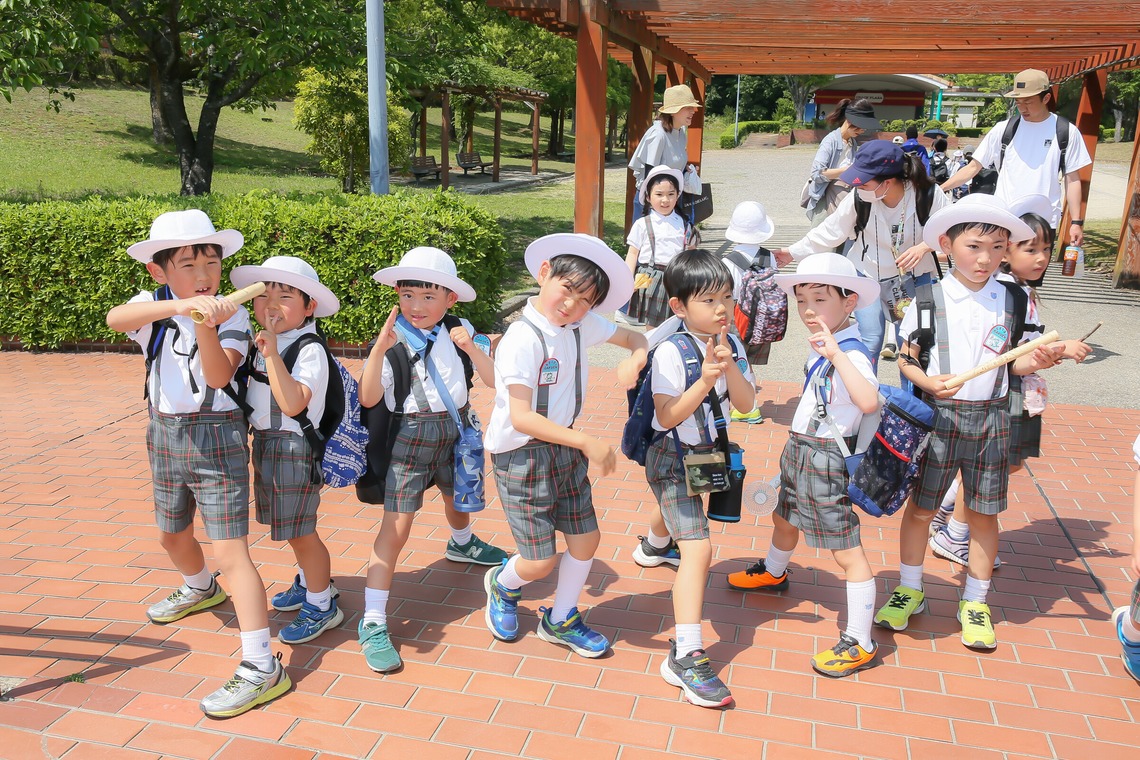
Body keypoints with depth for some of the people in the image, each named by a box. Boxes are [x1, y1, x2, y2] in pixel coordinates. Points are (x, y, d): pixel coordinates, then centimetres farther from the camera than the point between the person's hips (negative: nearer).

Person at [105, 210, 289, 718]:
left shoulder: (232, 316, -11)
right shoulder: (153, 306, -3)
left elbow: (219, 376, -25)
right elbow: (115, 319, -28)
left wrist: (206, 328, -41)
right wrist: (177, 306, -44)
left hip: (216, 437, -5)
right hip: (165, 435, 6)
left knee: (230, 551, -11)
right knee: (172, 536, 26)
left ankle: (261, 668, -8)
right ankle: (201, 589, 59)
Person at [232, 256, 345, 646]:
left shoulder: (309, 350, -20)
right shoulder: (265, 342, 8)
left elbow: (293, 403, -32)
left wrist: (271, 354, -34)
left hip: (294, 447, -9)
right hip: (265, 442, 9)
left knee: (300, 531, 2)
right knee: (294, 528, 21)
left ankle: (322, 605, 18)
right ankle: (310, 582, 41)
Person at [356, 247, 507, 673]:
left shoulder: (460, 334, -4)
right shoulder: (392, 342, -15)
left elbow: (495, 381, -9)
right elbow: (368, 398, -24)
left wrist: (471, 349, -25)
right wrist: (379, 349, -37)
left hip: (454, 430, 5)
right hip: (410, 435, -5)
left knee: (456, 495, 30)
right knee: (396, 526, -8)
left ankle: (461, 544, 65)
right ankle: (372, 624, -2)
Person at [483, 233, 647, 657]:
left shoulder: (582, 324, -3)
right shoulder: (522, 340, -23)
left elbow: (634, 338, 11)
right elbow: (521, 418, -28)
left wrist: (634, 360, -13)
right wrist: (588, 442, -30)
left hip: (565, 446, 7)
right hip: (522, 456, -7)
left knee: (586, 539, 11)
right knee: (539, 563, -1)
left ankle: (560, 621, 36)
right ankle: (502, 585, 35)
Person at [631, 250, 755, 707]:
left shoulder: (730, 343, -5)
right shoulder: (670, 351, -25)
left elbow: (746, 403, -11)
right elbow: (667, 417, -28)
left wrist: (729, 365, -27)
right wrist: (705, 381, -38)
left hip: (708, 451, 8)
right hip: (674, 457, -8)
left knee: (675, 509, 37)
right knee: (698, 549, -18)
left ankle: (654, 546, 72)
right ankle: (685, 656, -16)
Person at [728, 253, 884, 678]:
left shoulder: (851, 353, -22)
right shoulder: (821, 346, 5)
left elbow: (869, 402, -40)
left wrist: (835, 354, -42)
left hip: (825, 458, -10)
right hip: (799, 449, 10)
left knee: (847, 551, -3)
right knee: (783, 518, 31)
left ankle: (859, 644, 6)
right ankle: (773, 573, 59)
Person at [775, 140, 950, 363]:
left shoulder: (928, 195, -20)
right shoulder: (859, 198, -19)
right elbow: (830, 231, -6)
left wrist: (923, 247, -26)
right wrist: (793, 252, -3)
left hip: (911, 277, 0)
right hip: (867, 275, 0)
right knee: (870, 340, -6)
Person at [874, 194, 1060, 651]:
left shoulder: (1013, 301, 2)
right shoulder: (929, 299, -6)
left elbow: (1012, 362, 8)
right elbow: (906, 359, -1)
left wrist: (1036, 361, -13)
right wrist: (929, 381, -19)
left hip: (991, 418, 2)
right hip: (937, 415, -2)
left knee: (984, 511, 11)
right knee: (921, 506, 8)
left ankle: (975, 602, 28)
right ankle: (909, 590, 28)